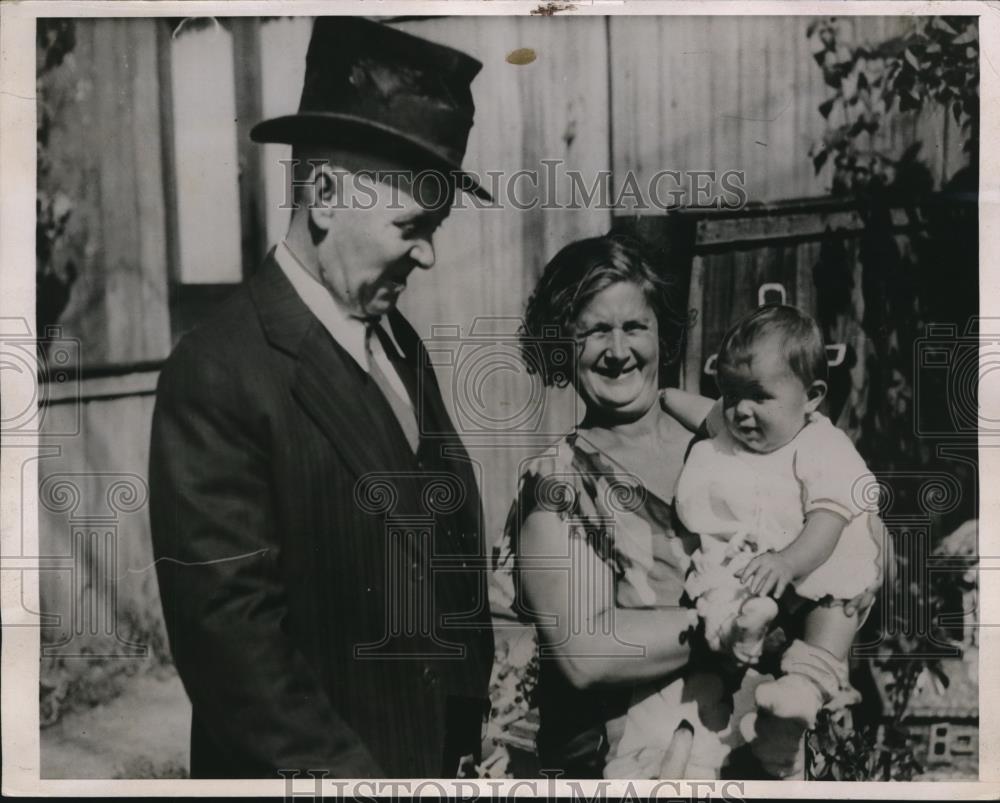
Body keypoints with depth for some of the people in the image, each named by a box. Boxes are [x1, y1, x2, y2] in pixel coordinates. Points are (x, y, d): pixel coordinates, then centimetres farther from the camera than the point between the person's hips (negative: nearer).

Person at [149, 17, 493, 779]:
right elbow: (232, 639, -22)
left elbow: (448, 533, 5)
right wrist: (353, 773, -17)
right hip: (318, 764, -6)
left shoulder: (399, 341, 1)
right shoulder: (218, 375, -22)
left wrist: (473, 723, 4)